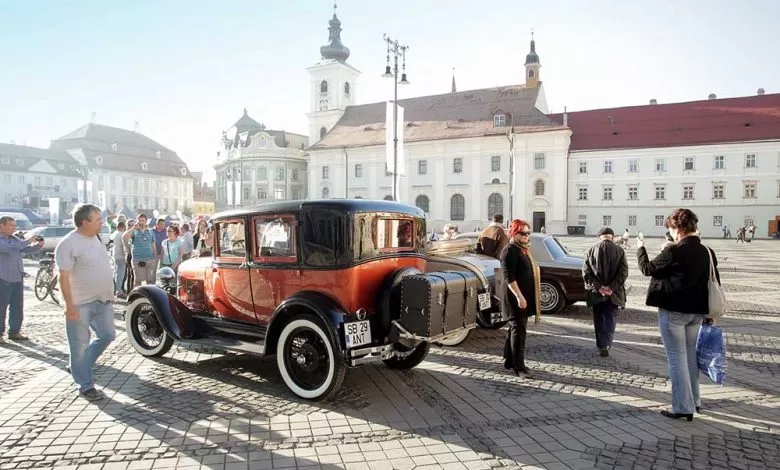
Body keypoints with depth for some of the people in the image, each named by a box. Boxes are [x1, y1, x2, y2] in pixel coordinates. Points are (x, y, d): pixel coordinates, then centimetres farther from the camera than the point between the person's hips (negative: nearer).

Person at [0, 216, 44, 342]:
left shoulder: (14, 239, 13)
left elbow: (27, 249, 10)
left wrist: (38, 245, -10)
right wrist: (27, 241, -29)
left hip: (18, 279, 7)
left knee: (18, 307, 10)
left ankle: (14, 332, 18)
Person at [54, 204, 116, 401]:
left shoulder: (96, 239, 9)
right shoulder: (68, 244, -16)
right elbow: (64, 277, -18)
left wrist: (110, 293, 19)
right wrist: (70, 305, -21)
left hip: (102, 300, 8)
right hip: (80, 304, -8)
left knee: (107, 335, 14)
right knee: (80, 345, 3)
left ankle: (79, 366, 33)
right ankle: (86, 386, 14)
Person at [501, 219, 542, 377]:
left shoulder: (523, 249, 16)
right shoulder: (510, 251, -14)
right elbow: (509, 277, -22)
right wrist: (519, 296, -27)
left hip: (525, 298, 10)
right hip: (516, 298, -10)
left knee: (515, 329, 15)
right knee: (518, 330, -6)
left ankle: (509, 361, 25)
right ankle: (518, 366, 0)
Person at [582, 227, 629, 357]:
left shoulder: (591, 251, -1)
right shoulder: (619, 251, -2)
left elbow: (586, 272, -7)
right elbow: (624, 272, -8)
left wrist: (598, 287, -9)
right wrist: (612, 287, -11)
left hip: (596, 292, 1)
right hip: (614, 293, 0)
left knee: (599, 319, 13)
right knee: (610, 318, 7)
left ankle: (601, 345, 20)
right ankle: (606, 345, -8)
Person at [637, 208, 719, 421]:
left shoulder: (674, 251, -17)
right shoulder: (707, 252, 6)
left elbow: (648, 268, -5)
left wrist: (640, 249, 13)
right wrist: (709, 314, 19)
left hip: (673, 311, -7)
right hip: (696, 312, 7)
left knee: (677, 358, 1)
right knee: (690, 356, 19)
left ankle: (683, 407, 6)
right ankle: (694, 401, 31)